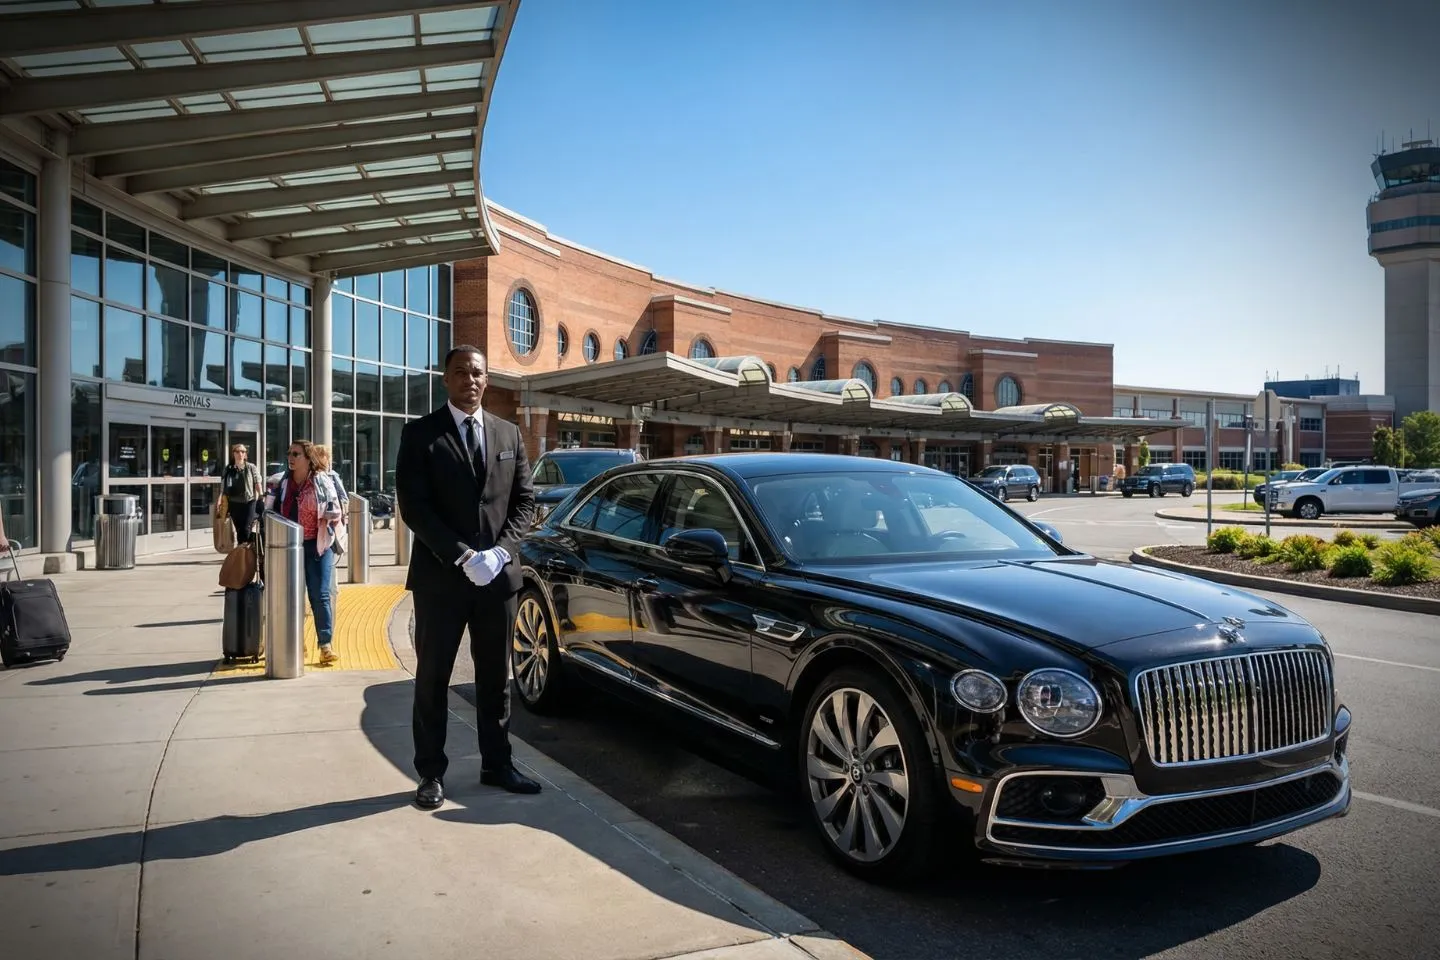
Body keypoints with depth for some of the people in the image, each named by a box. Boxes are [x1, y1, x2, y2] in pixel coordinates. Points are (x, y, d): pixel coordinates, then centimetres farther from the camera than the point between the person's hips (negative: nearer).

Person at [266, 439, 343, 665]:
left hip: (317, 546, -4)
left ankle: (325, 645, -5)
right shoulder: (283, 481, 6)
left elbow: (334, 513, 1)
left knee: (321, 595, -6)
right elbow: (271, 510, 14)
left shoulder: (321, 481, -3)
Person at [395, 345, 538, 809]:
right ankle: (431, 773, 17)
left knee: (495, 677, 12)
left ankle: (496, 764, 24)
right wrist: (463, 556, -17)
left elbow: (525, 499, 8)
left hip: (499, 575, 3)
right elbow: (413, 506, -9)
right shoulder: (420, 434, -2)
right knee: (433, 679, 6)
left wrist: (501, 550, -8)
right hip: (440, 577, -3)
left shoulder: (509, 434, 9)